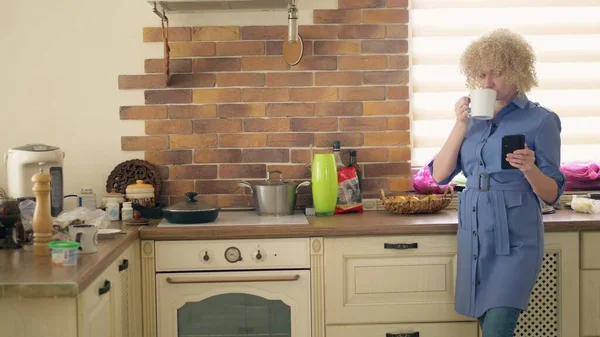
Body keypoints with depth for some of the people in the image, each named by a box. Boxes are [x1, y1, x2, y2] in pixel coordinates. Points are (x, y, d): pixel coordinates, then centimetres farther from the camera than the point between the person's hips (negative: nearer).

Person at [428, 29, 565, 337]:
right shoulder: (473, 119, 10)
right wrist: (460, 125, -6)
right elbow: (439, 175, 2)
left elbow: (551, 195, -4)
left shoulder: (540, 120, -4)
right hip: (473, 238, 5)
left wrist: (529, 169, -24)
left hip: (515, 241, -5)